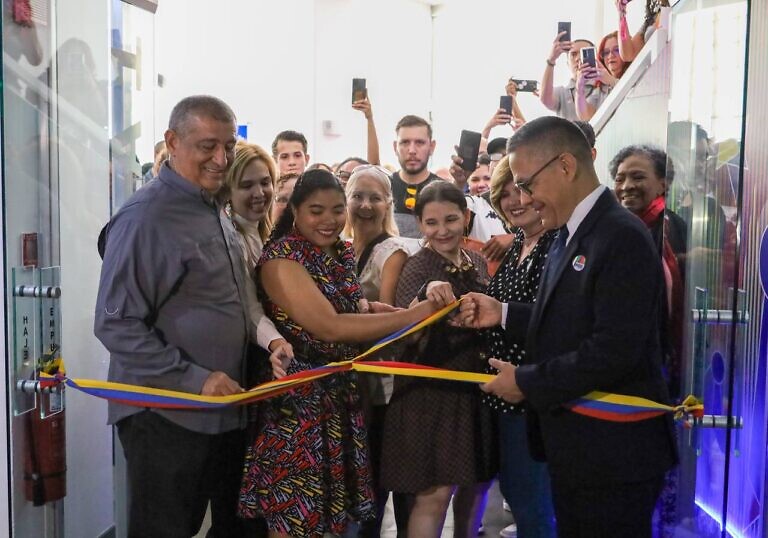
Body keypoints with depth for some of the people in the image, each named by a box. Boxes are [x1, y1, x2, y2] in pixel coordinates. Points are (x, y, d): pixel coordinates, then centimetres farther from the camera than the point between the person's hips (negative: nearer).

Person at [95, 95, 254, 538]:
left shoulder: (217, 213, 10)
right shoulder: (145, 217, -17)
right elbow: (116, 325, -21)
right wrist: (193, 378, -24)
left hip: (226, 411, 8)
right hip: (166, 414, -8)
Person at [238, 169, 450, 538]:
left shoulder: (343, 253, 7)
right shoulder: (281, 257, -16)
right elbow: (329, 327, -27)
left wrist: (370, 309, -4)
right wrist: (415, 314, -28)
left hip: (342, 393, 7)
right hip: (298, 399, -7)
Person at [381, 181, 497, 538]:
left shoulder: (477, 262, 6)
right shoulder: (417, 267, -12)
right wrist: (428, 294, -41)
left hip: (477, 388, 6)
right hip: (432, 390, -6)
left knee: (476, 483, 17)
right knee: (434, 493, -3)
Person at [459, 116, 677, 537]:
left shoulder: (622, 237, -20)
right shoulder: (569, 234, 10)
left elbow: (614, 350, -26)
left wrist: (527, 382, -18)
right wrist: (504, 314, 2)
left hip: (613, 457, -9)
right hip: (574, 446, 9)